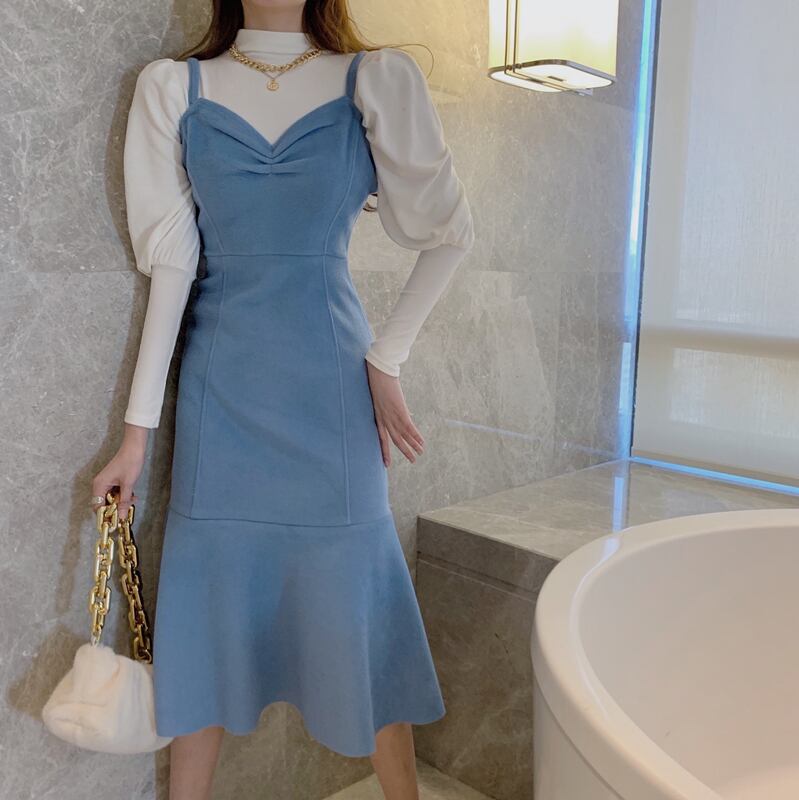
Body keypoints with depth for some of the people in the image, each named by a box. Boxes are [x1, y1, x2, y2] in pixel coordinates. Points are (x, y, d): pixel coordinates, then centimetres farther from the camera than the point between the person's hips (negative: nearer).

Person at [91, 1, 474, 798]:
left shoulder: (377, 80, 1)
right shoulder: (172, 87, 5)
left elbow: (449, 232, 5)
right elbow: (172, 263, 1)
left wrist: (386, 357, -2)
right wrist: (138, 426, -1)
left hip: (328, 381, -1)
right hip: (219, 386, 2)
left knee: (353, 598, 6)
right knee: (206, 598, 8)